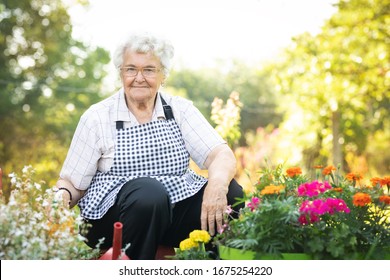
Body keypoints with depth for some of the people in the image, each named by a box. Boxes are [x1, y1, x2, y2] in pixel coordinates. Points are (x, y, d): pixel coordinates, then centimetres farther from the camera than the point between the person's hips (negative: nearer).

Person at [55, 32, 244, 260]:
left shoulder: (181, 110, 6)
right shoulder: (97, 118, 0)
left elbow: (222, 154, -7)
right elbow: (73, 182, 1)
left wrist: (217, 183, -29)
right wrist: (62, 196, -23)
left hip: (174, 212, 3)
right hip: (112, 215, -2)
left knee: (231, 191, -22)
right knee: (149, 191, -35)